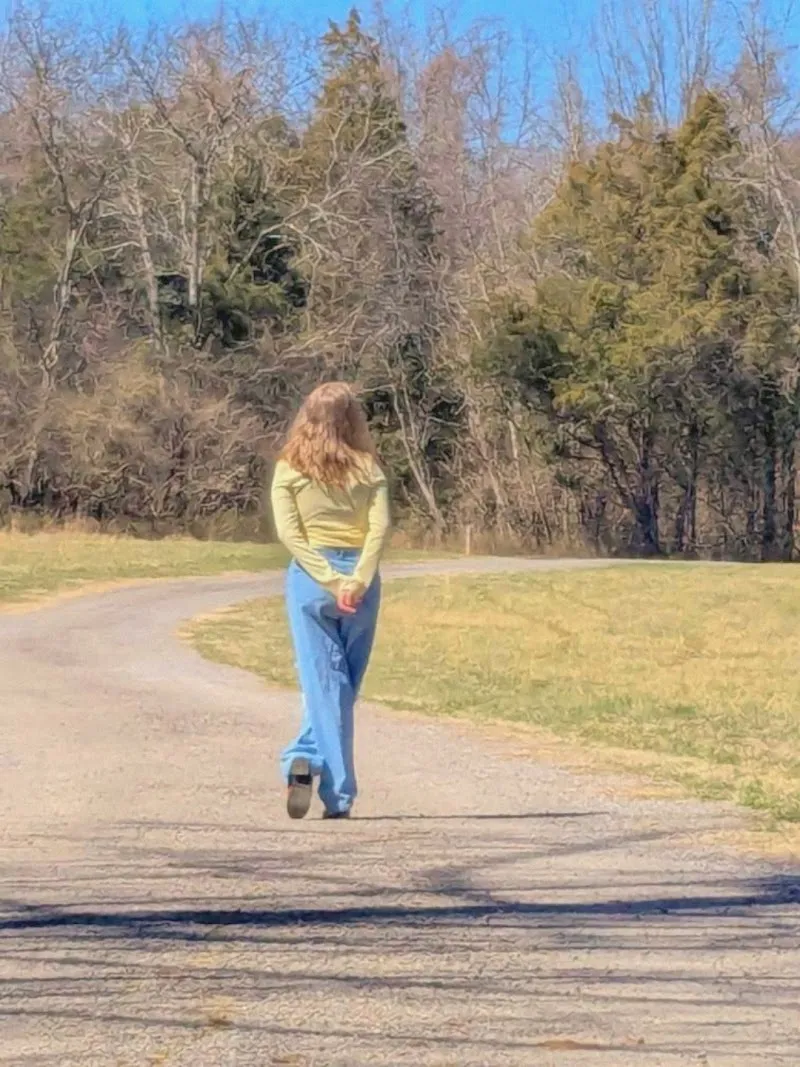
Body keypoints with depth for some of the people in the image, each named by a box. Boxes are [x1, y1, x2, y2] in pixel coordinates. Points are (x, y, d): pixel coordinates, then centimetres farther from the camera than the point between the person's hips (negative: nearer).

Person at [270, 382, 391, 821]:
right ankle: (306, 758, -3)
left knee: (324, 682, 0)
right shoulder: (367, 467, 3)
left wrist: (329, 581, -11)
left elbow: (289, 532, -7)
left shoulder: (289, 468, 2)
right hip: (359, 577, 0)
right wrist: (357, 581, -15)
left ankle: (339, 795, -8)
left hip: (308, 579, 0)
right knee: (344, 683, 11)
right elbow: (380, 527, -9)